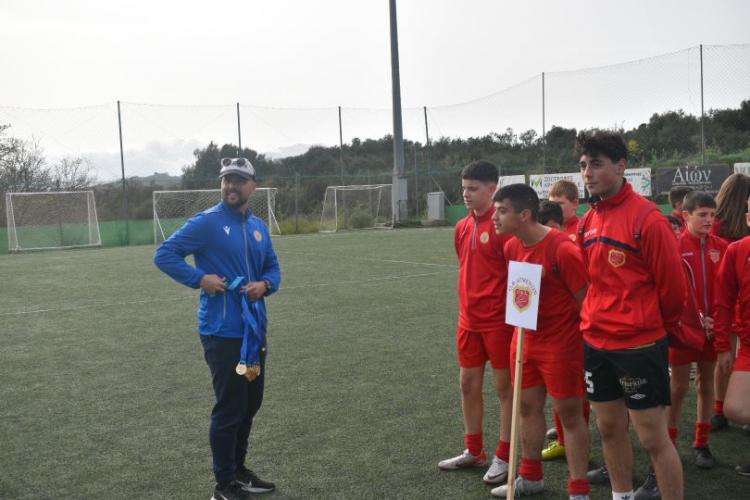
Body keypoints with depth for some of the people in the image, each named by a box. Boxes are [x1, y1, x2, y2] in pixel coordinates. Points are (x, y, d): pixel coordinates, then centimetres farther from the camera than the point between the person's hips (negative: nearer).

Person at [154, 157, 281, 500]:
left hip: (254, 329, 7)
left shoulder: (258, 226, 10)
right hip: (223, 331, -7)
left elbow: (273, 268, 17)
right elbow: (164, 255, -10)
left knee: (250, 403, 17)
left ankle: (238, 469, 34)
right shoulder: (206, 223, -10)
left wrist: (265, 284, -5)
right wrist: (200, 279, -19)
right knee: (229, 408, -2)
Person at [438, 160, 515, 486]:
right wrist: (466, 306, 16)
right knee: (468, 383, 14)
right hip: (468, 319, 8)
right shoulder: (462, 227, 9)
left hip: (498, 320, -7)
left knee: (504, 386, 5)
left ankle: (504, 457, 16)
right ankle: (474, 451, 29)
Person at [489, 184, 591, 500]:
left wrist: (585, 345, -10)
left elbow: (586, 300, -16)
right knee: (528, 406, 17)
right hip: (525, 340, 8)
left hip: (561, 344, -7)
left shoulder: (562, 249, -22)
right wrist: (520, 329, 14)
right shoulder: (511, 247, 2)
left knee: (569, 414, 3)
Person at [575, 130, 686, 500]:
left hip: (639, 344, -7)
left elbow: (672, 284, -10)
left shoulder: (646, 217, -15)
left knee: (652, 437, 0)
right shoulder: (588, 221, 6)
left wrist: (658, 328, 4)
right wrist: (595, 320, 16)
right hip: (595, 341, 7)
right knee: (610, 428, 17)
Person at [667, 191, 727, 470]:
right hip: (684, 326, -4)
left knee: (707, 383, 12)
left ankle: (701, 443, 24)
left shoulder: (721, 247, 3)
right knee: (678, 386, 4)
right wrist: (697, 319, -16)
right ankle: (669, 444, 16)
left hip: (712, 327, 4)